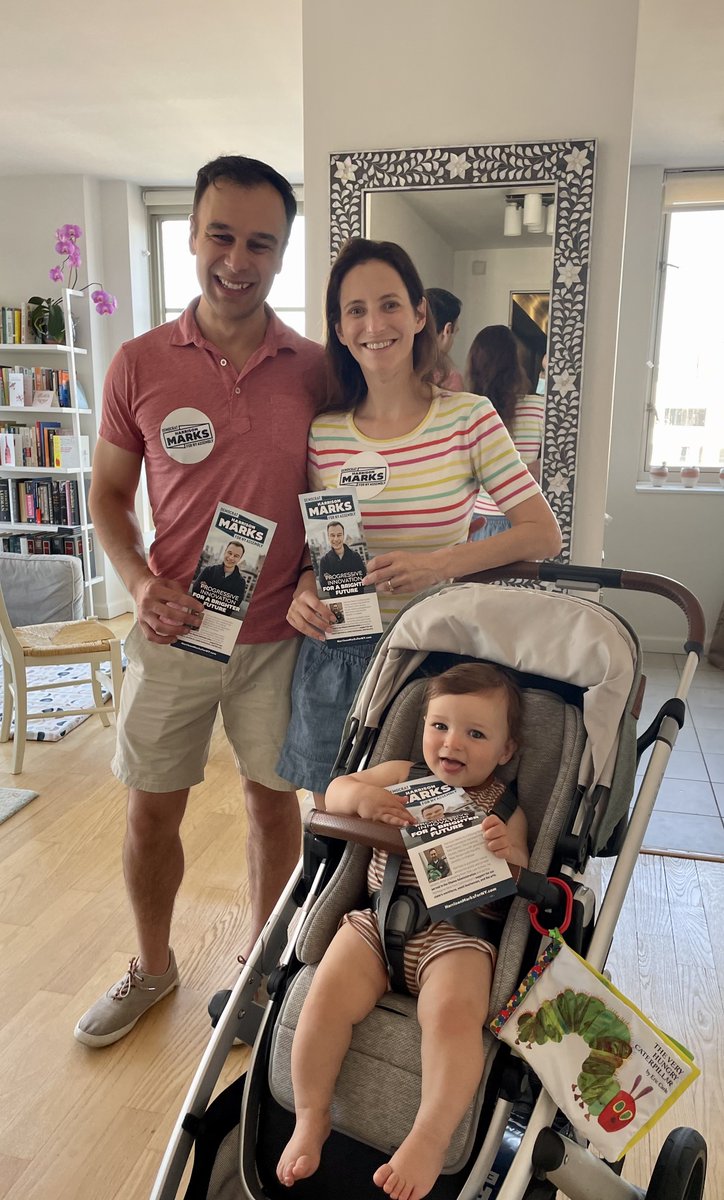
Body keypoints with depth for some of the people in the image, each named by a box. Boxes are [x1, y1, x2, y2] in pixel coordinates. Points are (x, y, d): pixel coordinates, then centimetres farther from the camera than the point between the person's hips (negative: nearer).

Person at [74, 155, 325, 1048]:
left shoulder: (316, 369, -3)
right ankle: (151, 967, 41)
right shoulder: (139, 364, -5)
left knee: (273, 801, 14)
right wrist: (141, 585, -14)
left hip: (277, 636, 0)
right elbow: (108, 494, 3)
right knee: (151, 810, 13)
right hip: (173, 632, 0)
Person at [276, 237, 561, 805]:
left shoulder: (469, 418, -6)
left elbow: (545, 534, -8)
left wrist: (440, 564, -20)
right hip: (335, 656, 2)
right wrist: (305, 591, -12)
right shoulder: (321, 433, 0)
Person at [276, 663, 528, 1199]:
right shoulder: (400, 777, 10)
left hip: (458, 931, -2)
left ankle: (430, 1139, -14)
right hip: (378, 919, 2)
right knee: (328, 997, -19)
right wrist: (360, 796, -16)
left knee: (454, 1012, -31)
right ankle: (311, 1119, 3)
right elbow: (334, 791, 9)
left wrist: (510, 853, -22)